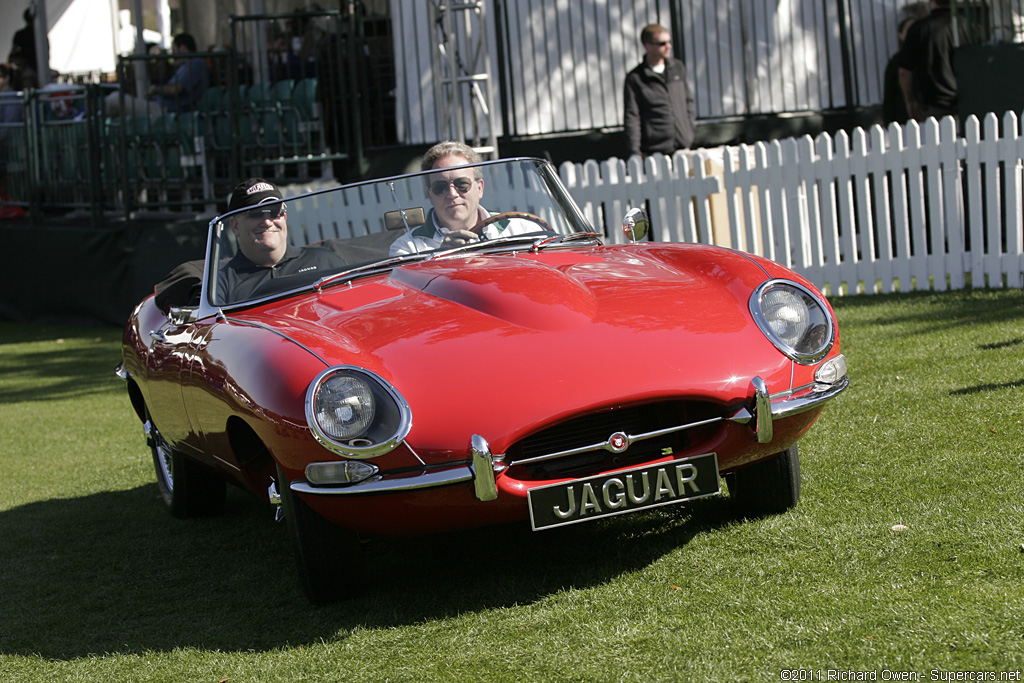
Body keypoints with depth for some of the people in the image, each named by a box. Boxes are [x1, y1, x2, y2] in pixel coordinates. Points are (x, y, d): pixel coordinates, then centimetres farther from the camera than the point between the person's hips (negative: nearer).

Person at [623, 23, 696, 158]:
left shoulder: (678, 67, 13)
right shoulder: (635, 78, -2)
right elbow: (631, 117, -4)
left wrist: (690, 128, 12)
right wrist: (634, 152, -10)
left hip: (682, 147, 5)